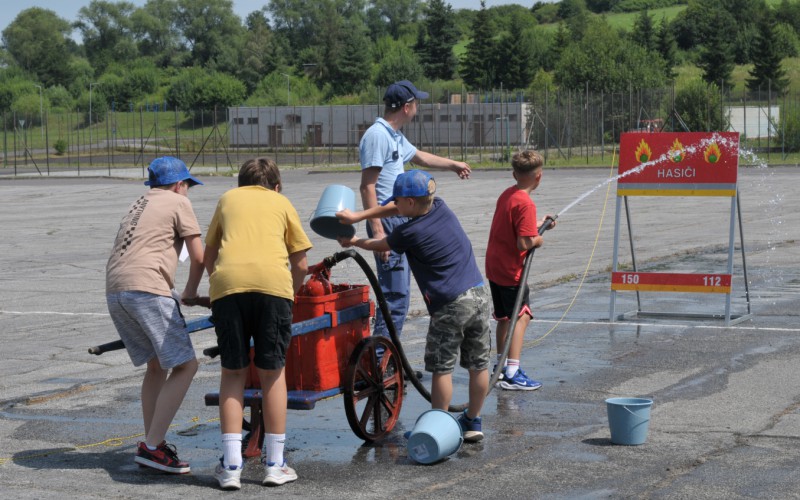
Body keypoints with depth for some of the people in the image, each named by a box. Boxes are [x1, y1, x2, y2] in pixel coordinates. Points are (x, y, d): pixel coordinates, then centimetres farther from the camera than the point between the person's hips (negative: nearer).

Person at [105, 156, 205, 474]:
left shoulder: (138, 206, 32)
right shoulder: (178, 202, 10)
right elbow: (198, 257, 5)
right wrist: (190, 293, 23)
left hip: (114, 291, 8)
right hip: (147, 288, -8)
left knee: (156, 365, 20)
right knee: (185, 365, -5)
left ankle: (153, 445, 18)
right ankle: (152, 447, -11)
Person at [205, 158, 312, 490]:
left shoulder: (228, 199, 28)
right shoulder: (282, 203, 24)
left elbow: (209, 255, 32)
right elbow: (301, 265, 20)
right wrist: (291, 295, 36)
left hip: (228, 281, 1)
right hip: (273, 282, -1)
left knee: (232, 373, 10)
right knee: (272, 372, 10)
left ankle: (231, 465, 5)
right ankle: (274, 465, 15)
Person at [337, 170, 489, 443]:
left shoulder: (409, 233, -11)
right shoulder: (441, 207, 6)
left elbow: (381, 245, 10)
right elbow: (394, 209, 17)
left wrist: (353, 241, 28)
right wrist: (358, 216, 15)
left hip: (450, 305, -7)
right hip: (479, 295, 7)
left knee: (442, 368, 3)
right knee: (479, 365, 12)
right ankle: (473, 422, 23)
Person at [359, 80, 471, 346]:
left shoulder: (395, 136, 16)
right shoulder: (377, 136, -15)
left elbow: (419, 156, 37)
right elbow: (367, 186, -20)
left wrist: (453, 164, 50)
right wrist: (377, 231, -25)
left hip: (400, 221, 11)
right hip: (387, 223, -11)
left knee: (399, 292, 14)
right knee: (395, 294, -12)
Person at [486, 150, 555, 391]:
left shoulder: (506, 195, 8)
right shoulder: (526, 204, -20)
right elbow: (524, 243, -24)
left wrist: (538, 224, 21)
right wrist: (538, 239, -5)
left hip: (494, 267, 9)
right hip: (511, 270, -9)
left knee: (505, 317, 19)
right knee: (521, 317, -6)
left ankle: (501, 365, 30)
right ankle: (512, 373, -12)